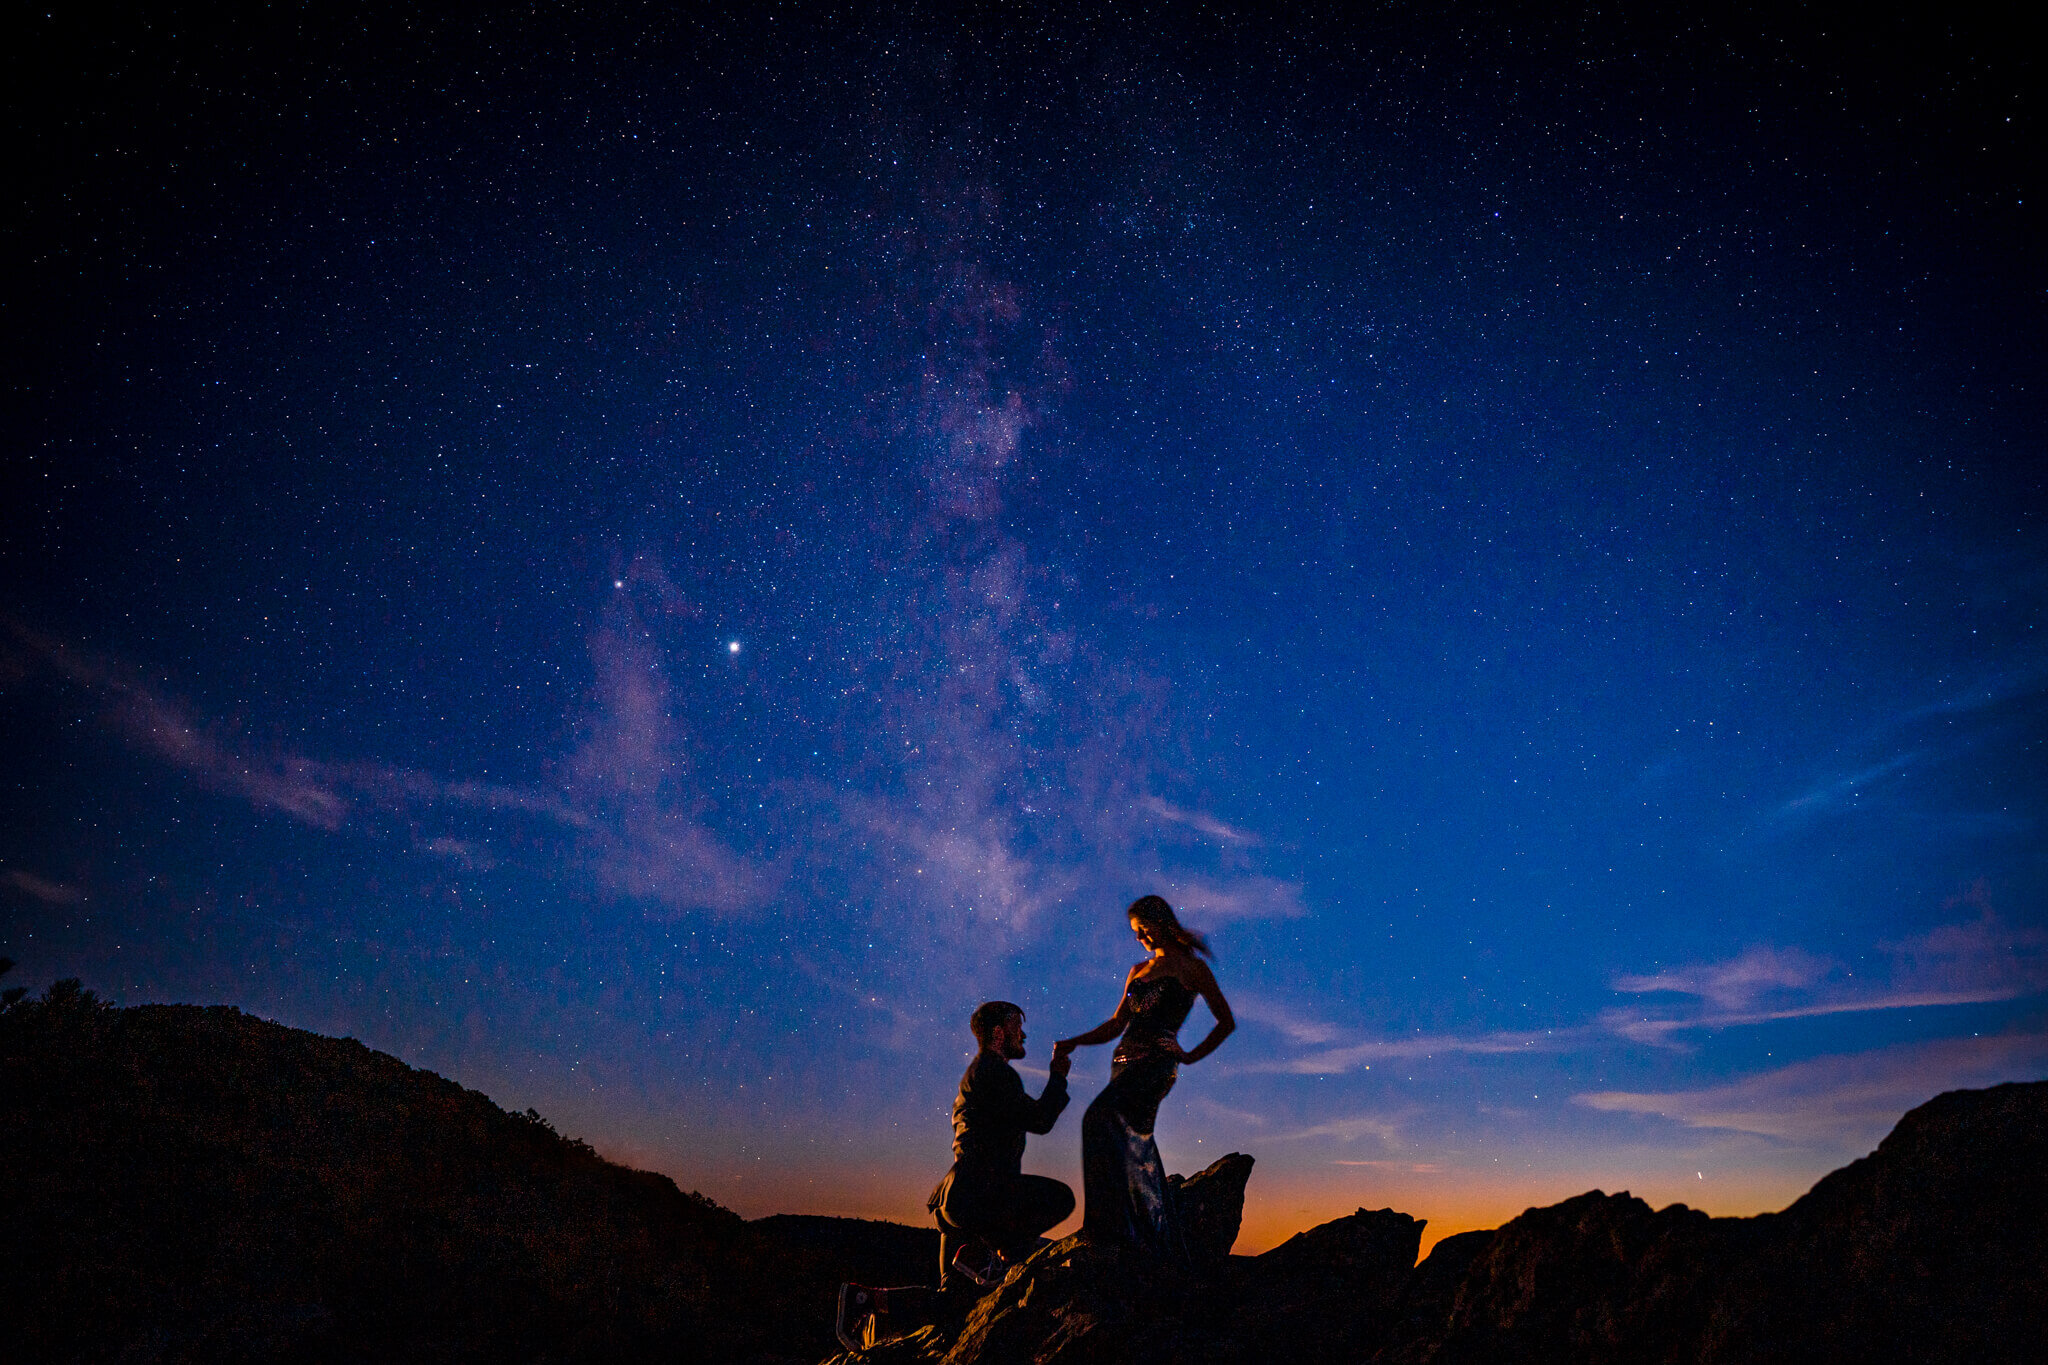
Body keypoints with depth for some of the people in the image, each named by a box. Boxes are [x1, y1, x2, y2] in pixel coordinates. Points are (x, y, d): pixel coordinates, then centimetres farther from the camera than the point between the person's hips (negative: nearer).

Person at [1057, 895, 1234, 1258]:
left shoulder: (1192, 967, 4)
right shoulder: (1138, 971, 21)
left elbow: (1226, 1021, 8)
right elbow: (1116, 1025, 21)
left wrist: (1190, 1056, 2)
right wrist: (1074, 1042, 7)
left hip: (1157, 1060, -7)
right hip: (1125, 1061, 7)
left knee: (1101, 1119, -26)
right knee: (1134, 1148, 2)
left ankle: (1115, 1226, -27)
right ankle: (1164, 1245, 11)